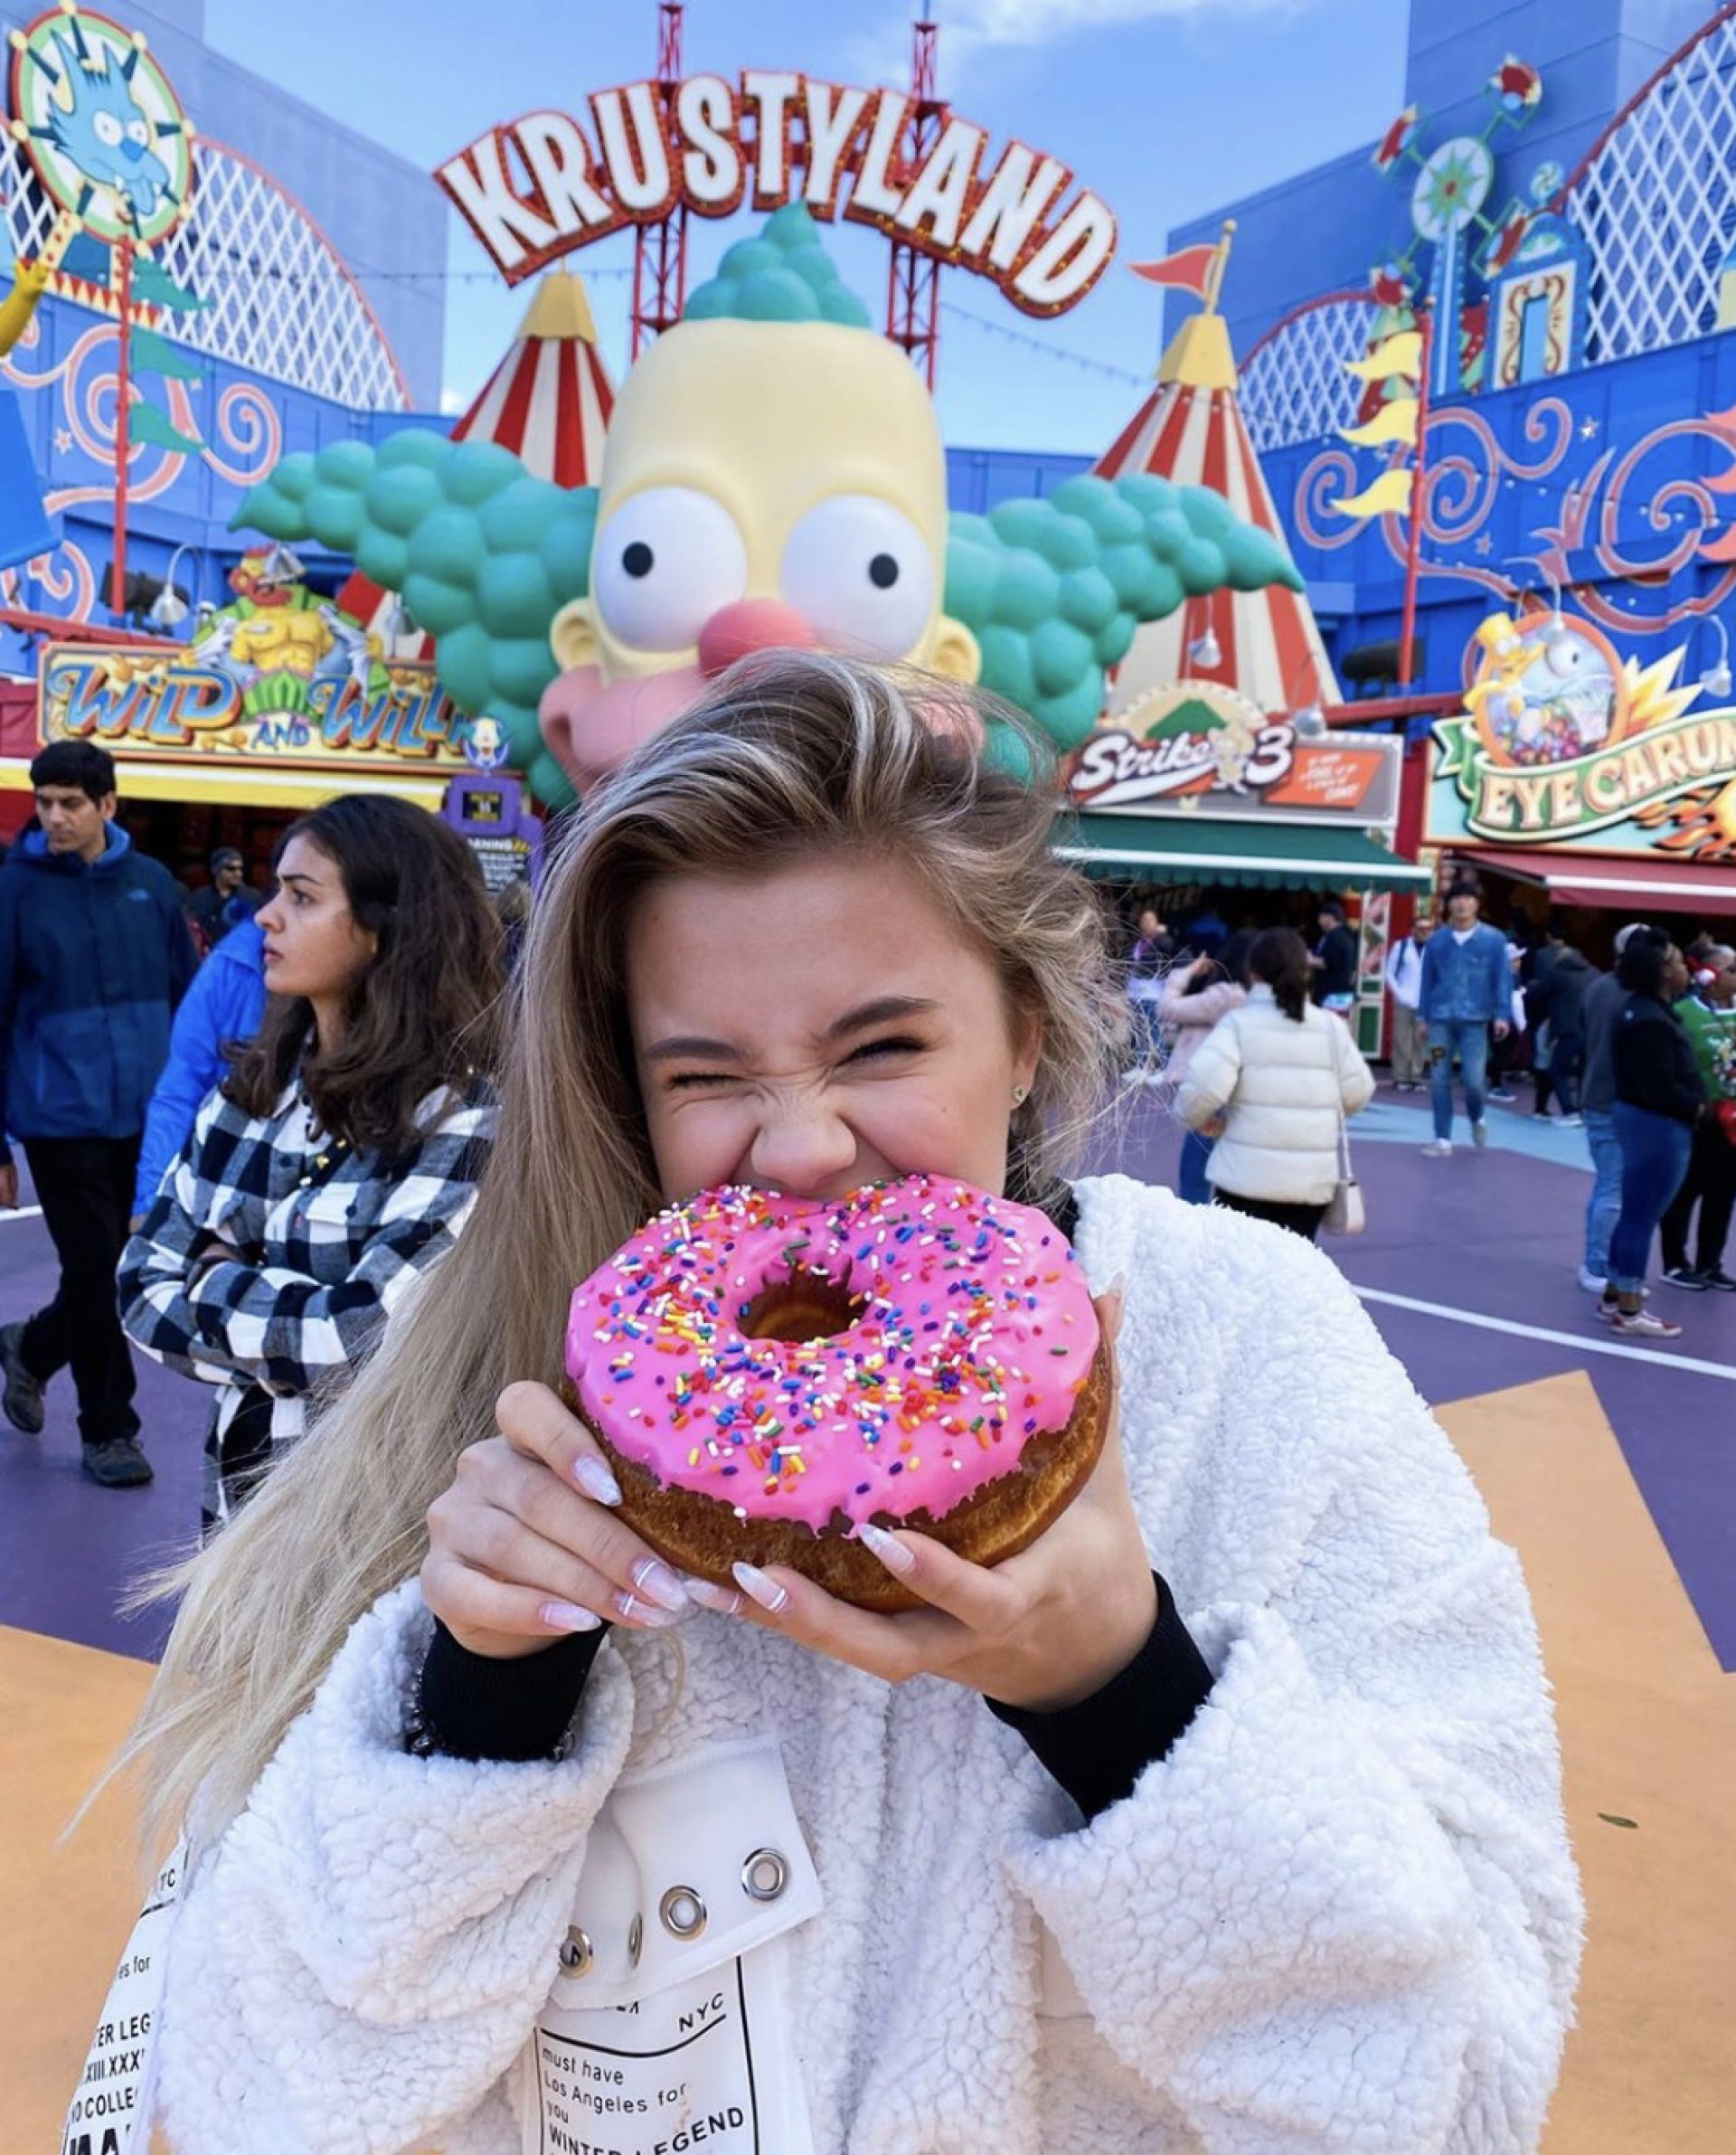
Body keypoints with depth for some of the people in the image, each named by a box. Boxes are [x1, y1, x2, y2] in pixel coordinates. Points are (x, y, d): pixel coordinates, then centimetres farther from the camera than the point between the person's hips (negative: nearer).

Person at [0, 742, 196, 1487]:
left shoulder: (151, 882, 4)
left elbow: (186, 994, 11)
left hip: (146, 1119, 4)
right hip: (62, 1120, -3)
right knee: (97, 1270, 1)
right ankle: (107, 1429, 21)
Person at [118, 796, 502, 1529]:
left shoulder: (459, 1114, -19)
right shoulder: (250, 1090, 0)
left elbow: (362, 1339, -25)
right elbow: (142, 1285, -1)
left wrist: (214, 1286, -9)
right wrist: (293, 1339, -16)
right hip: (241, 1487, 6)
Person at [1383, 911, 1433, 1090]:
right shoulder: (1401, 946, 2)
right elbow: (1390, 973, 3)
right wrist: (1399, 993, -6)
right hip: (1403, 1002, 0)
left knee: (1419, 1041, 4)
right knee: (1401, 1040, -1)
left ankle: (1416, 1077, 9)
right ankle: (1400, 1078, 4)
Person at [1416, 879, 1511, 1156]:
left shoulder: (1494, 939, 1)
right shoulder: (1437, 941, 6)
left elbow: (1503, 979, 0)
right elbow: (1428, 980, 11)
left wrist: (1502, 1015, -8)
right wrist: (1424, 1017, 10)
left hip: (1475, 1021, -2)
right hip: (1440, 1020, 2)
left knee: (1474, 1081, -6)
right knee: (1439, 1080, 0)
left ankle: (1477, 1120, 27)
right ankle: (1443, 1139, 8)